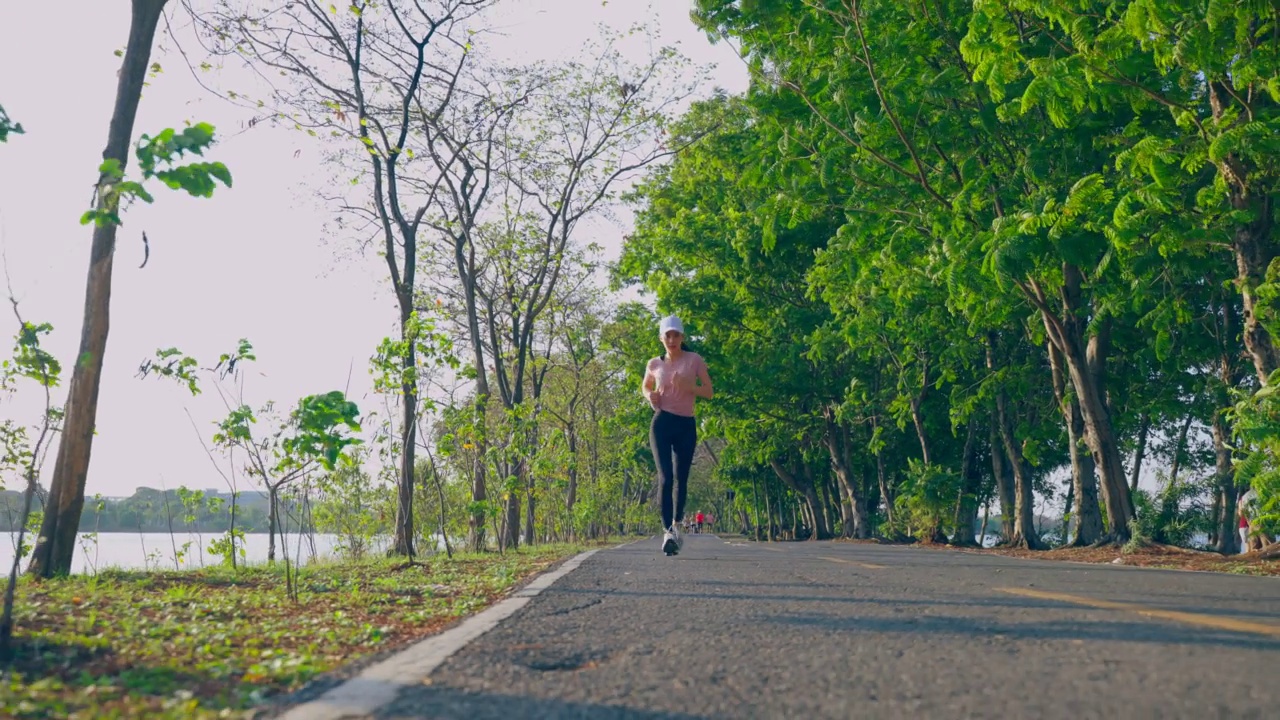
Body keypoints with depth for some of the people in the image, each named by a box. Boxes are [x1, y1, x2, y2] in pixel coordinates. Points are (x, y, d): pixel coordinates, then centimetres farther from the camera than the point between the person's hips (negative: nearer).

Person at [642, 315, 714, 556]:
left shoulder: (694, 360, 1)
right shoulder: (655, 364, 7)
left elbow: (708, 393, -1)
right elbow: (645, 386, 25)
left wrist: (687, 386, -18)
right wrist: (650, 396, 2)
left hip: (686, 425, 0)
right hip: (661, 423, 0)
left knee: (681, 479, 9)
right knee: (666, 478, -15)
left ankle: (676, 525, 31)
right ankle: (668, 532, -20)